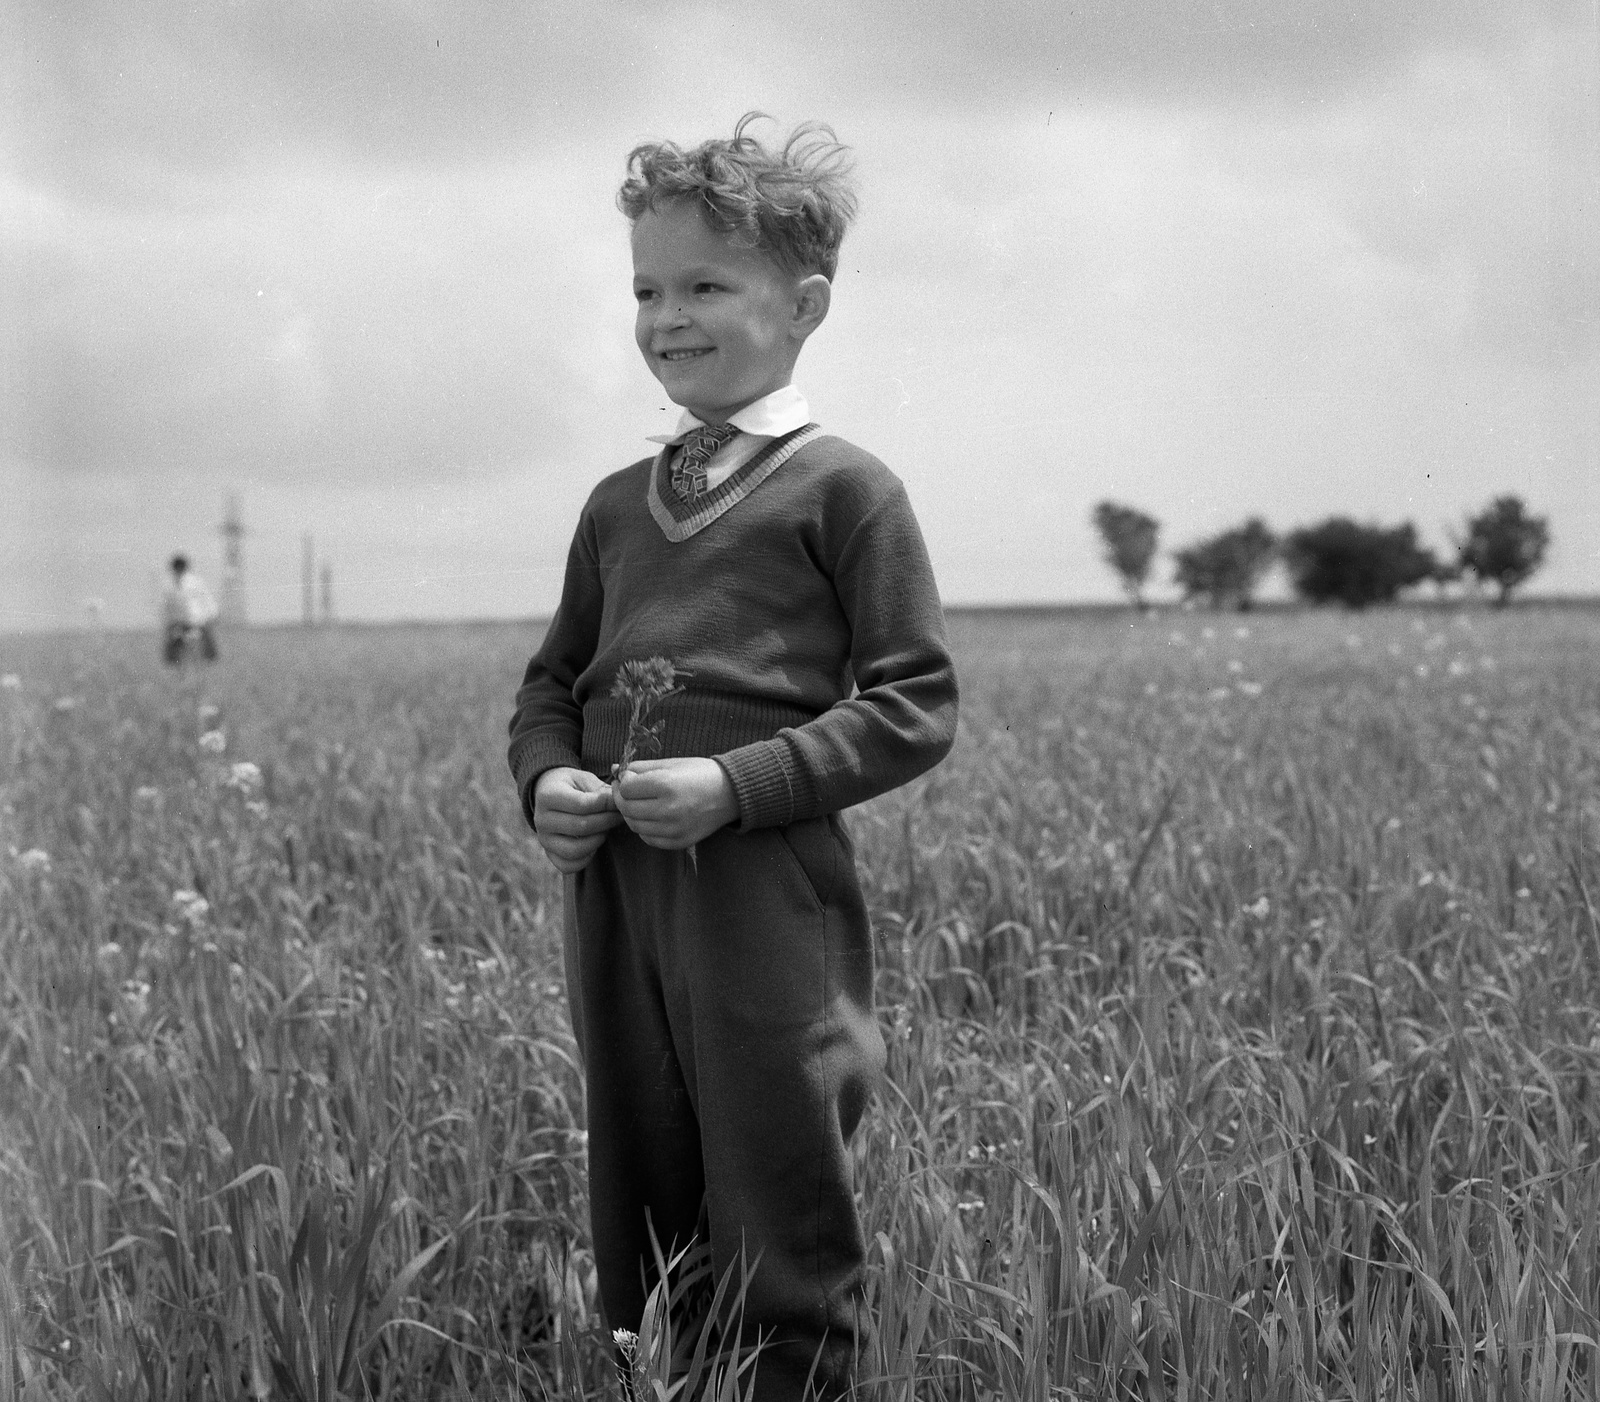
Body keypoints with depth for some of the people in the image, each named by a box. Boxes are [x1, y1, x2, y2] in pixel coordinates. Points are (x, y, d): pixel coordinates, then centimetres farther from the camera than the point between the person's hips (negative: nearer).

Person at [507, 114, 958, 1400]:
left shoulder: (842, 489, -5)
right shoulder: (618, 506, 14)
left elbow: (916, 707, -8)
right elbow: (554, 678, 22)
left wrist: (738, 783, -18)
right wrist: (545, 776, -1)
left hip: (768, 902, -6)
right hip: (612, 895, 6)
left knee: (784, 1253, 0)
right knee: (638, 1233, 14)